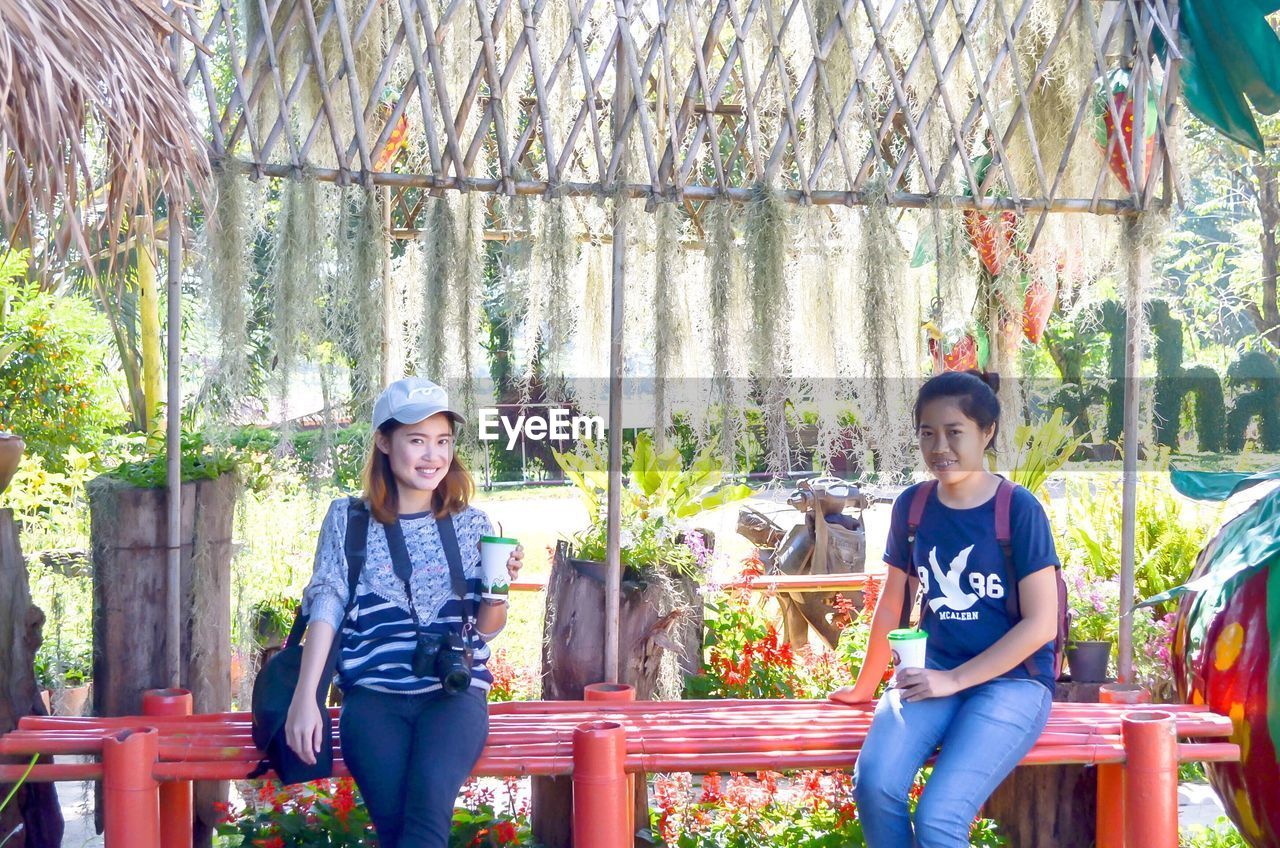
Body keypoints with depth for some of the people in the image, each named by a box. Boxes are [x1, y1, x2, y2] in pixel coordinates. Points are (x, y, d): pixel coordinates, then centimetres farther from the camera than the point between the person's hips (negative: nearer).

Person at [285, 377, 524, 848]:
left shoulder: (471, 524, 11)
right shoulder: (348, 519, 9)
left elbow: (486, 628, 11)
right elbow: (325, 608, 2)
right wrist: (304, 698, -10)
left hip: (455, 691, 1)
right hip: (374, 694, 0)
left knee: (428, 801, -29)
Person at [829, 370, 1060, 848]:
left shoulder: (1019, 510, -8)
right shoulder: (911, 507, 5)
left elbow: (1041, 624, -10)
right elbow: (891, 604, 17)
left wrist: (954, 680, -13)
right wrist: (865, 686, 25)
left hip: (1012, 680, -4)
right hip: (933, 678, 4)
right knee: (874, 783, -27)